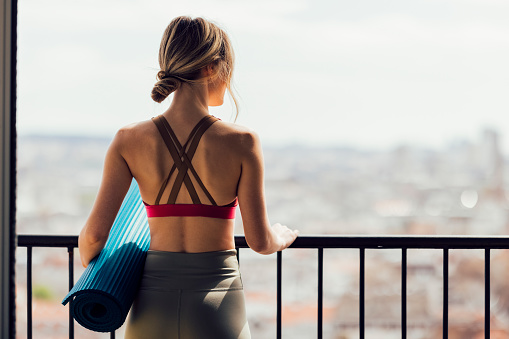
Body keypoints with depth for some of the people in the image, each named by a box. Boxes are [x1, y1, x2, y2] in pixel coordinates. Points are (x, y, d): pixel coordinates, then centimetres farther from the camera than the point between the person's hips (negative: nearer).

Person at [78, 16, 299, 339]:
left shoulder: (129, 141, -4)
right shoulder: (241, 142, -10)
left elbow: (95, 233, -6)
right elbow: (259, 240, -4)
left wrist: (87, 258, 17)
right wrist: (282, 236, 20)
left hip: (153, 306, 3)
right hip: (217, 308, -2)